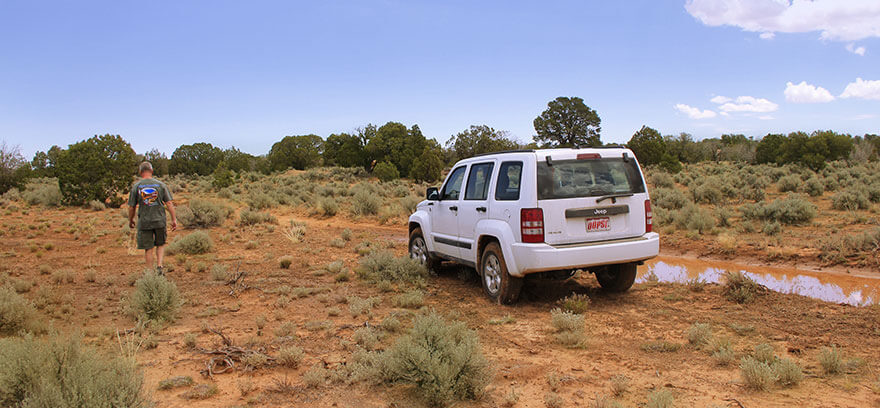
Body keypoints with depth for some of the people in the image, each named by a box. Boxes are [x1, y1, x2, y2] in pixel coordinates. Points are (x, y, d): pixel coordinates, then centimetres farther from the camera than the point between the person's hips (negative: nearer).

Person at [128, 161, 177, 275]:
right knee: (160, 244, 18)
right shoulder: (160, 185, -1)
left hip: (144, 222, -1)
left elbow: (131, 207, 1)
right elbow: (169, 203, -4)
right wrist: (174, 219, 0)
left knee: (148, 248, 7)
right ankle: (159, 266, 3)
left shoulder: (136, 186, -2)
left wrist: (130, 220, 17)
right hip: (159, 220, 1)